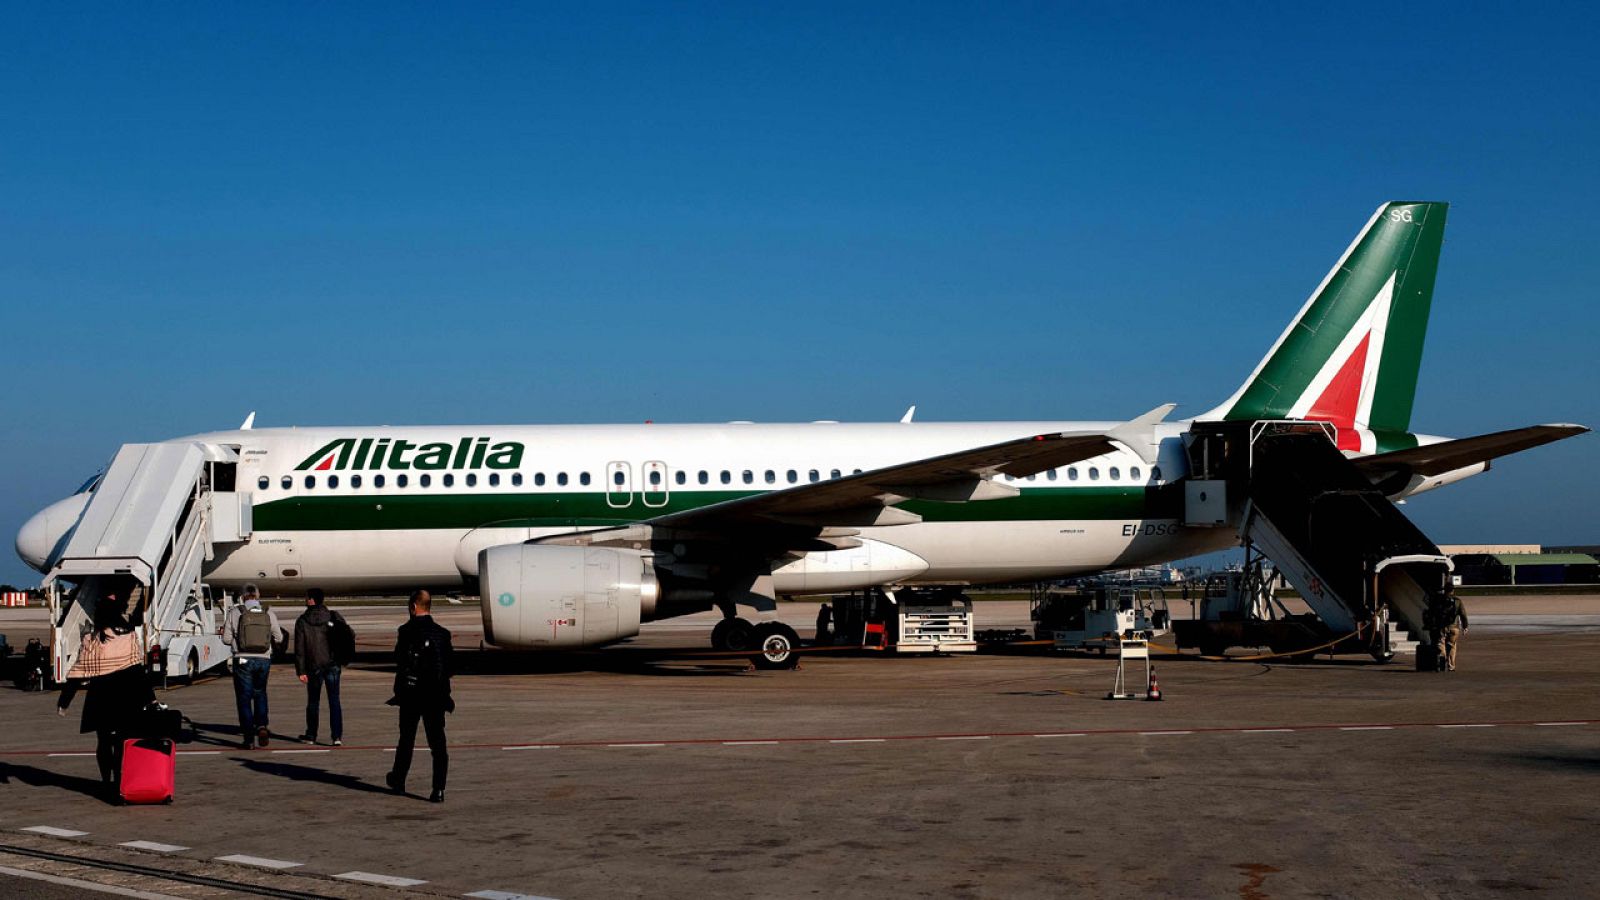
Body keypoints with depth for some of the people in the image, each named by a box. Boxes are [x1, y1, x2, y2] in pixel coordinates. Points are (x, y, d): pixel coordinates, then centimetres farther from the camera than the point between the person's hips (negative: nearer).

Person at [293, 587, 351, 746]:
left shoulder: (302, 621, -4)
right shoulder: (334, 617, 0)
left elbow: (299, 648, -6)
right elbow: (348, 635, -1)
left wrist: (301, 671, -5)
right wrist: (344, 658, 10)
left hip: (314, 667, -1)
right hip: (333, 664, 1)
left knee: (313, 701, 13)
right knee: (334, 700, 2)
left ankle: (311, 735, 22)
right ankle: (337, 736, -7)